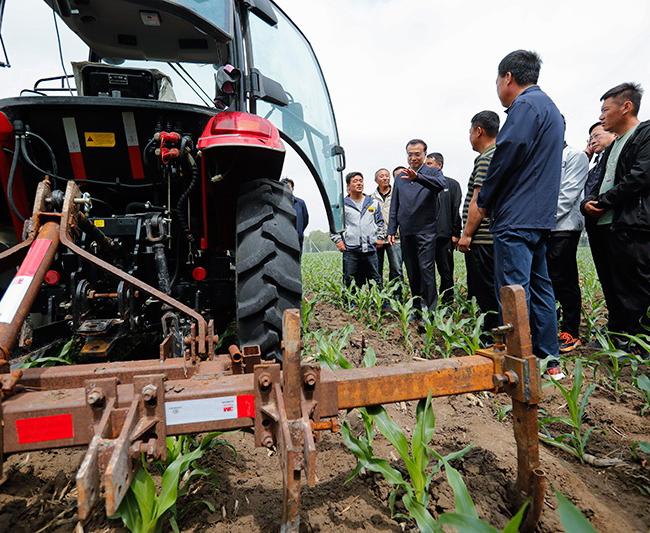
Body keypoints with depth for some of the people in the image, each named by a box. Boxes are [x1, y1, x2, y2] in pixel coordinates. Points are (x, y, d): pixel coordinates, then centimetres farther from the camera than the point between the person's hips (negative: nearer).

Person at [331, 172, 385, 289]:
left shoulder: (373, 203, 15)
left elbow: (380, 222, 23)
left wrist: (380, 237, 11)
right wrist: (338, 240, -1)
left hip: (370, 249, 2)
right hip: (350, 250, -2)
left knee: (376, 282, 6)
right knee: (349, 283, 0)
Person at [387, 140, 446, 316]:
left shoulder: (433, 172, 5)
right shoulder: (400, 177, 18)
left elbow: (440, 185, -20)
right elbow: (394, 206, 18)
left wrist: (417, 177, -35)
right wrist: (391, 230, 11)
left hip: (426, 230, -4)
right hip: (406, 231, 5)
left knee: (426, 268, -11)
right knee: (412, 272, 8)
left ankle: (429, 310, -4)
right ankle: (417, 308, 17)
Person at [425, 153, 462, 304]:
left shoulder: (452, 184, 7)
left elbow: (456, 210, 1)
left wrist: (455, 233, -6)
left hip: (443, 235, -3)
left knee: (446, 272, 4)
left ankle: (447, 302, 14)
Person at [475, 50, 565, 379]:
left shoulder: (526, 105, -7)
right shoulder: (548, 107, 24)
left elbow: (507, 155, -17)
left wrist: (485, 200, -4)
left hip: (516, 217, -10)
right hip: (539, 216, 10)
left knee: (513, 290, -7)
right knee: (538, 285, 13)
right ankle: (549, 360, 21)